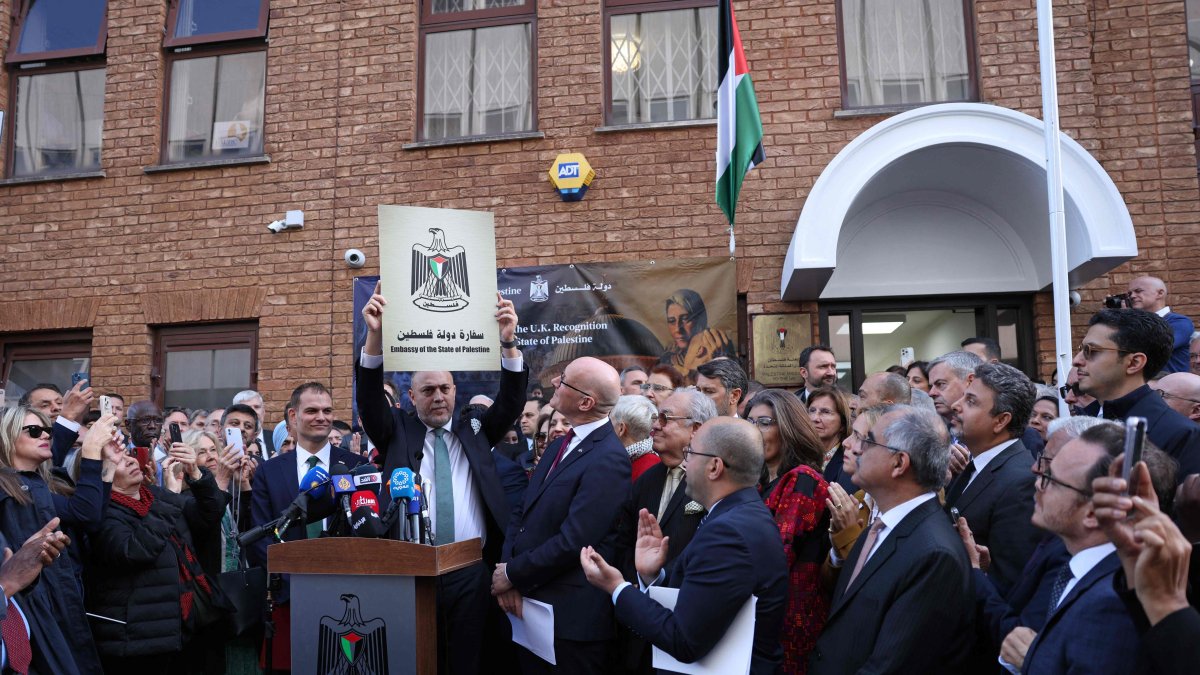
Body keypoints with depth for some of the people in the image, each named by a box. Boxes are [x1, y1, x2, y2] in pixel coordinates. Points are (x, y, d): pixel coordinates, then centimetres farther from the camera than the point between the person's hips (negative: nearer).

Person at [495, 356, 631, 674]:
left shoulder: (608, 459, -19)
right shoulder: (560, 446, 10)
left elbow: (573, 541, -23)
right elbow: (522, 513, 9)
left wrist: (512, 575, -12)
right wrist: (509, 573, -6)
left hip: (571, 614, -8)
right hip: (528, 601, 8)